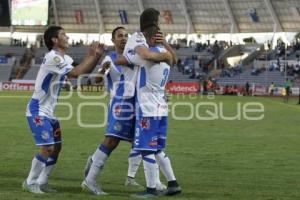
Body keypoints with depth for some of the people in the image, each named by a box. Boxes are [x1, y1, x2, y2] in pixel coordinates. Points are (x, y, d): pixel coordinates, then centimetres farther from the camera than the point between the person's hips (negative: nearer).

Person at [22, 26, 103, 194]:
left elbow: (84, 71, 13)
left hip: (49, 112, 10)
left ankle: (42, 182, 18)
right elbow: (76, 73, -25)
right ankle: (30, 183, 1)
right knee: (47, 148, -13)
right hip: (38, 111, -10)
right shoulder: (52, 57, -20)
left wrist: (96, 56, -1)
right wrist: (91, 56, -16)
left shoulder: (64, 58, 10)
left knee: (56, 147, 9)